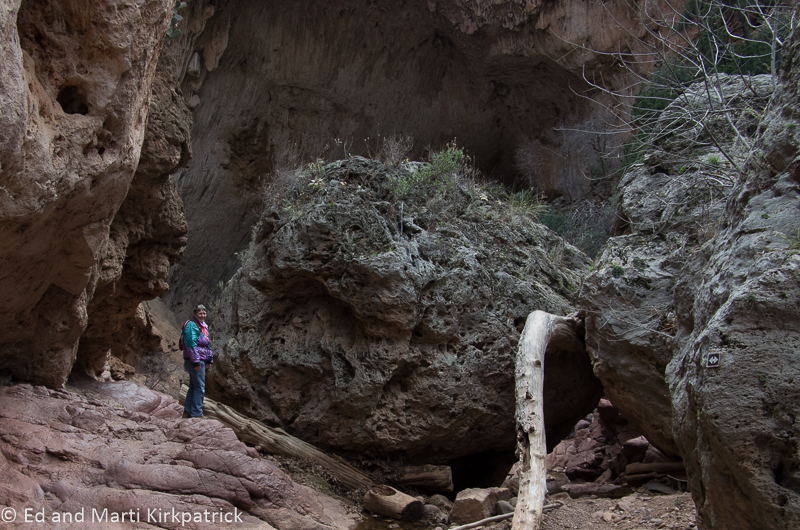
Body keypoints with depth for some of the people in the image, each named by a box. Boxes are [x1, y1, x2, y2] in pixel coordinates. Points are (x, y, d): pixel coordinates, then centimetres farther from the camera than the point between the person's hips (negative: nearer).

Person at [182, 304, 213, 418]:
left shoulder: (203, 326, 18)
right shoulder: (191, 325, -12)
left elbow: (207, 344, 26)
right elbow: (191, 344, -19)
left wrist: (210, 359, 21)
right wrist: (196, 361, -23)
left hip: (201, 360, 10)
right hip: (195, 361, -10)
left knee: (193, 386, 14)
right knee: (200, 387, -8)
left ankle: (187, 411, 21)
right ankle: (196, 413, -5)